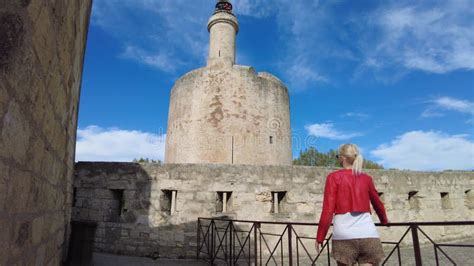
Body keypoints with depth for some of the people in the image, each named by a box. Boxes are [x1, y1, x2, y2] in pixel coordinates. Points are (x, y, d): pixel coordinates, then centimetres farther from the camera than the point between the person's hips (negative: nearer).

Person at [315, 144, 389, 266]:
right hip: (369, 236, 3)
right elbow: (378, 203, 27)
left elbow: (328, 210, -6)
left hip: (344, 237, -3)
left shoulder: (334, 177, -1)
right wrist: (384, 221, 47)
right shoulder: (366, 178, 10)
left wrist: (320, 237, 2)